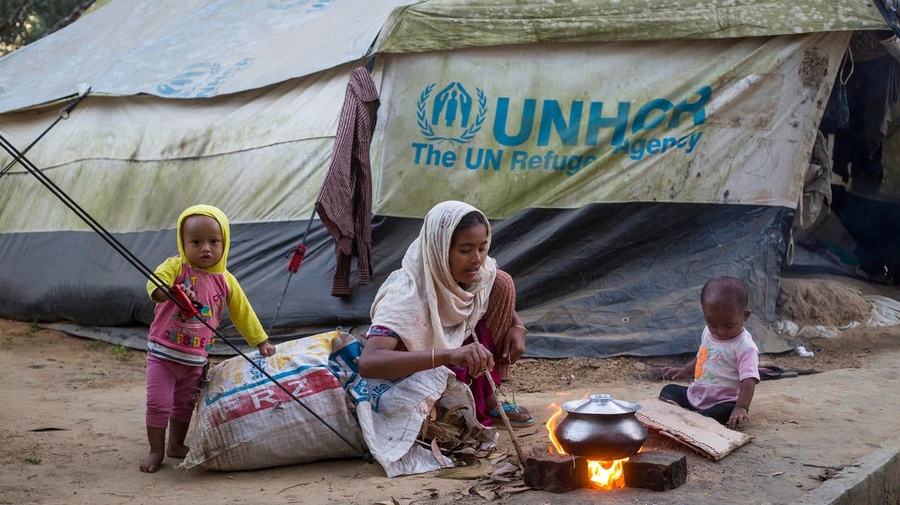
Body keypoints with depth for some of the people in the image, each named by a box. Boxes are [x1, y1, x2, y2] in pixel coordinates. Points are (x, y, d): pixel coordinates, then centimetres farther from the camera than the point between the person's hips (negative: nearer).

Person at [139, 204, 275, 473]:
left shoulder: (225, 281, 1)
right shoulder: (176, 266, -11)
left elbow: (242, 312, 11)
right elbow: (155, 284, -29)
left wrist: (261, 342, 14)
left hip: (196, 358, 4)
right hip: (163, 352, -4)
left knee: (185, 405, 16)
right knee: (158, 403, -4)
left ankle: (176, 445, 35)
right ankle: (156, 450, 13)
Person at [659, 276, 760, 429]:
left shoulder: (745, 347, -18)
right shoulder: (708, 333, 5)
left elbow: (748, 380, -26)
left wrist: (741, 408, -39)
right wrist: (684, 371, 10)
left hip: (723, 403, -8)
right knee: (669, 390, 8)